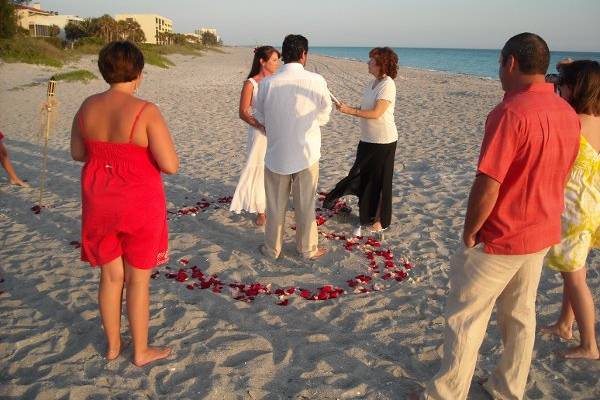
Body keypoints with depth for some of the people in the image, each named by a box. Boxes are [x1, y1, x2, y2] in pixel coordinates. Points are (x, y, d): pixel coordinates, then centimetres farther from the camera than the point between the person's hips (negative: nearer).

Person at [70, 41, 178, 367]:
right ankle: (141, 351, 26)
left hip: (99, 203, 5)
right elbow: (170, 165, -20)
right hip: (140, 205, -5)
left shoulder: (88, 106, -3)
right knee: (138, 279, 11)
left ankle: (112, 345, 35)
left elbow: (77, 153, 9)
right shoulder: (146, 111, -19)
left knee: (110, 275, 20)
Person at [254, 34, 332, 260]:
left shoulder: (267, 84, -12)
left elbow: (261, 118, 3)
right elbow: (323, 117, 0)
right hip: (307, 154, 0)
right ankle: (308, 249, 29)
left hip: (276, 154, 1)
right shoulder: (317, 82, -13)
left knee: (275, 206, 16)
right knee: (306, 206, 15)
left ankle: (272, 249, 30)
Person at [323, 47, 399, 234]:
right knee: (364, 177, 13)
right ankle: (369, 216, 28)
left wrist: (350, 110, -22)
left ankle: (380, 221, 18)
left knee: (379, 180, 3)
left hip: (383, 141, -8)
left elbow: (376, 113, -24)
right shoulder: (373, 83, 10)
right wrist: (347, 108, -2)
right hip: (368, 139, 8)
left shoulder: (387, 85, -17)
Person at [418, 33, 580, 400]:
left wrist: (470, 231, -11)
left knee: (465, 318, 6)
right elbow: (559, 177, 11)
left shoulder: (510, 113, -24)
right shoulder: (569, 114, 2)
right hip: (543, 233, 8)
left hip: (500, 238, -8)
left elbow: (487, 186, -25)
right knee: (521, 315, 20)